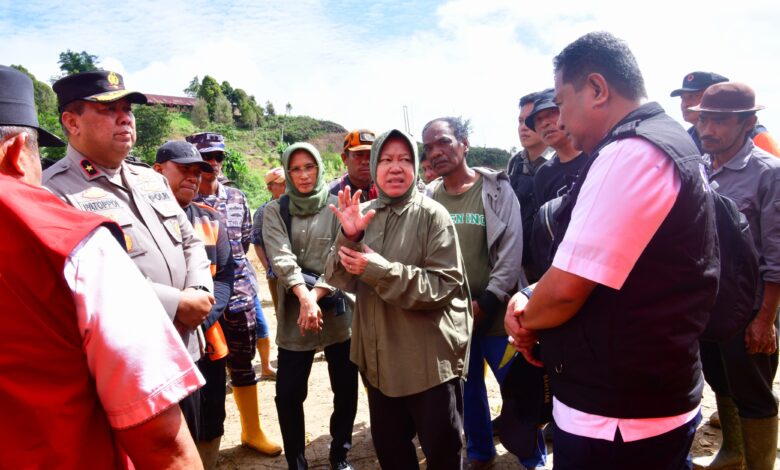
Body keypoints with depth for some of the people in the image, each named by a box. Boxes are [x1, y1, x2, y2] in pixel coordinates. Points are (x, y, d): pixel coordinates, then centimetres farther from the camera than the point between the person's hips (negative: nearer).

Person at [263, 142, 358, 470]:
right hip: (294, 311, 0)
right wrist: (304, 296, -24)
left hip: (337, 309, 0)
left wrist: (316, 295, -19)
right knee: (288, 393, 4)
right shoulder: (275, 211, 4)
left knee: (346, 388, 9)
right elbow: (281, 258, -10)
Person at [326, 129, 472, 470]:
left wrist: (379, 270, -25)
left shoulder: (432, 215, -11)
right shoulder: (362, 216, 3)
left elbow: (444, 285, -19)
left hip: (432, 360, -5)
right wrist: (348, 237, -20)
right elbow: (342, 279, -3)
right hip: (379, 359, 5)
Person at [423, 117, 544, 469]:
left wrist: (487, 301, -14)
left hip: (494, 311, -2)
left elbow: (511, 249, -10)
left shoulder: (496, 188, -5)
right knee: (467, 388, 16)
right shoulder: (430, 197, 3)